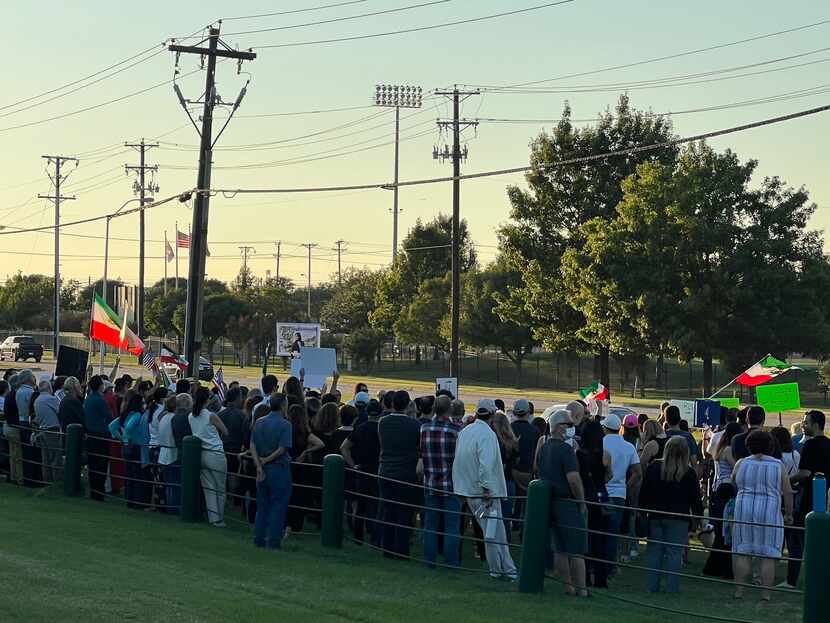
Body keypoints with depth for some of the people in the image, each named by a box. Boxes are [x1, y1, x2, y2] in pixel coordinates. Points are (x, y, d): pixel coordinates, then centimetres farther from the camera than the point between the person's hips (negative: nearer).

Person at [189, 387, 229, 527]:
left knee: (209, 489, 11)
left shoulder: (191, 417, 3)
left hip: (201, 455, 6)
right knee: (220, 489, 4)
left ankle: (212, 517, 11)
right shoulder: (211, 416, -14)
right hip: (215, 455, -6)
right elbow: (226, 432, -4)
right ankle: (218, 519, 6)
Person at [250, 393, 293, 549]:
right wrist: (267, 460, -7)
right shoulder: (284, 424, -11)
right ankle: (273, 540, 1)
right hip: (279, 469, -5)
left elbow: (252, 446, 1)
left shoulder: (259, 423, 6)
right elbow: (282, 448, -17)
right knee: (277, 506, 2)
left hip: (263, 470, 5)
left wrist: (259, 466, -5)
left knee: (262, 505, 13)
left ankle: (259, 539, 15)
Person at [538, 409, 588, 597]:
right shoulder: (565, 449, -16)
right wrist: (582, 502, -11)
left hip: (550, 502, 8)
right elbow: (573, 479, -21)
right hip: (568, 503, -8)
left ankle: (568, 586, 15)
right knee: (577, 550, -1)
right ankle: (581, 588, 1)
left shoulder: (543, 448, 10)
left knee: (560, 549, 11)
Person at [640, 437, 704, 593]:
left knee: (654, 551, 8)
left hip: (655, 516, 2)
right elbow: (695, 497, 0)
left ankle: (652, 586, 8)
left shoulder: (654, 468, 1)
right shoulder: (688, 473, -5)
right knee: (674, 552, 0)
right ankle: (671, 586, -2)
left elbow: (644, 493, 7)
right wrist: (698, 516, 12)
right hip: (679, 519, -2)